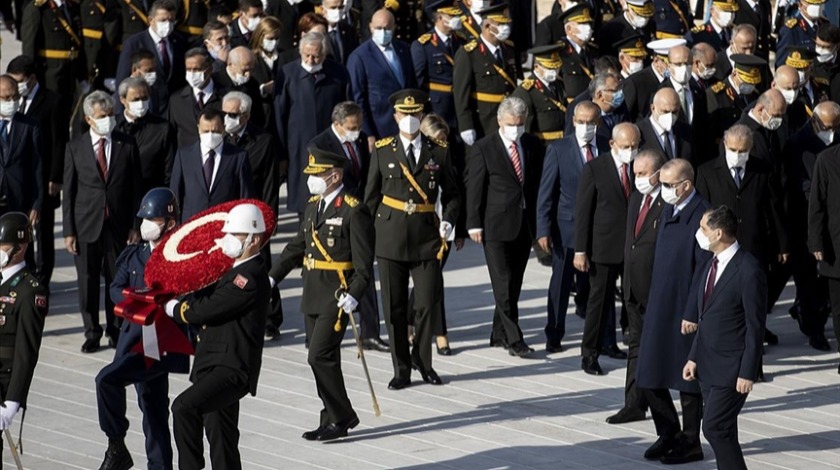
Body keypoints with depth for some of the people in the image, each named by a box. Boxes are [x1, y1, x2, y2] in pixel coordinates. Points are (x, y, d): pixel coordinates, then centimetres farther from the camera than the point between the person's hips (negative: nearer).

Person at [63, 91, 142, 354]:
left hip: (118, 224, 0)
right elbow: (68, 192, 3)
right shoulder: (75, 148, 2)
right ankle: (92, 332, 14)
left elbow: (135, 190, 5)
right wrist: (69, 231, -2)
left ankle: (116, 330, 17)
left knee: (117, 281, 5)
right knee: (87, 282, 4)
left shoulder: (127, 146, 3)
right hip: (86, 224, 0)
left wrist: (135, 226, 0)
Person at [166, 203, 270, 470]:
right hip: (219, 366, 10)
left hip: (232, 370, -10)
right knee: (221, 438, 14)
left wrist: (174, 308, -2)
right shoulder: (235, 271, 16)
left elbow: (206, 310, -19)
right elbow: (205, 297, 18)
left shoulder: (251, 279, -17)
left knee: (185, 407, -28)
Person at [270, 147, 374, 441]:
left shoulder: (354, 211, -12)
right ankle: (334, 417, 18)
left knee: (321, 356, -12)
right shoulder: (313, 205, 12)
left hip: (337, 297, -8)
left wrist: (354, 296, -23)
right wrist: (272, 277, 13)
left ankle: (341, 417, -1)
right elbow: (297, 247, 20)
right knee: (321, 359, 10)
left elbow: (364, 263, -14)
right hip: (312, 296, 8)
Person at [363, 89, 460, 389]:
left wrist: (449, 220, -6)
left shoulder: (439, 151, 5)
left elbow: (451, 193, 12)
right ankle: (402, 369, 13)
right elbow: (371, 196, 9)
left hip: (427, 237, 0)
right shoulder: (382, 151, 4)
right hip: (390, 237, 0)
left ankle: (422, 361, 21)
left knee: (427, 305, 0)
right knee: (394, 308, 2)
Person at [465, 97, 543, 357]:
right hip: (496, 225, -5)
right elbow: (474, 187, -4)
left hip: (525, 225, 5)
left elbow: (537, 183, 14)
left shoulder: (533, 146, 8)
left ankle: (499, 334, 21)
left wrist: (539, 222, 11)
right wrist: (474, 224, -8)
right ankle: (513, 338, -9)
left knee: (514, 283, 10)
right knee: (503, 283, -9)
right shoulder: (483, 149, -5)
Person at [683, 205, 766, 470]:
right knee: (721, 432, 11)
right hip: (708, 366, 8)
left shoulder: (748, 270, -17)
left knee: (715, 428, -11)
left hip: (731, 369, -8)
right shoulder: (711, 265, 10)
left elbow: (755, 326, -16)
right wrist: (694, 357, 13)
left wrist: (748, 373, -17)